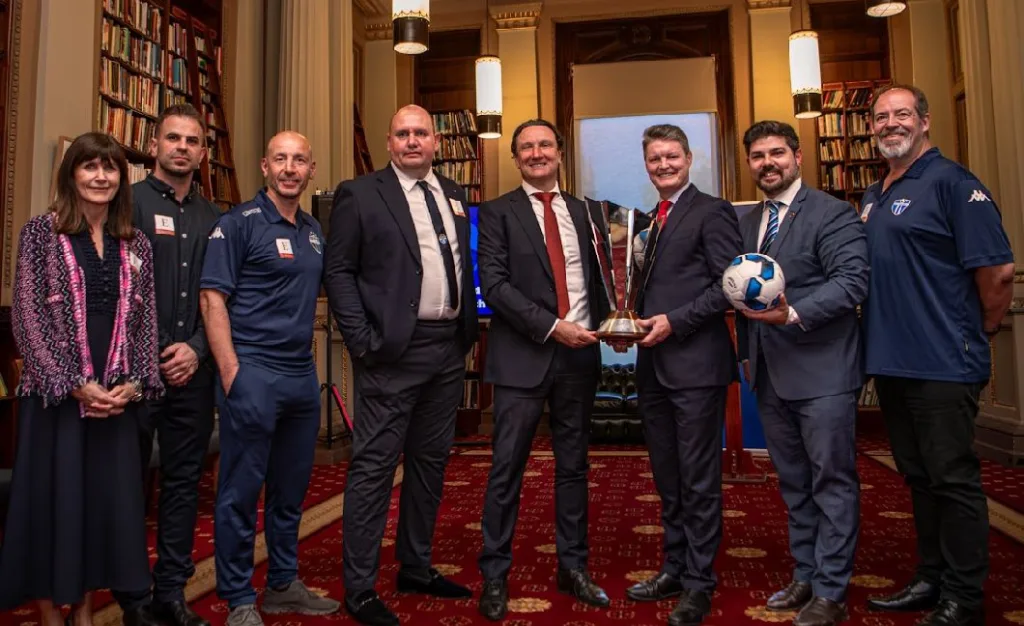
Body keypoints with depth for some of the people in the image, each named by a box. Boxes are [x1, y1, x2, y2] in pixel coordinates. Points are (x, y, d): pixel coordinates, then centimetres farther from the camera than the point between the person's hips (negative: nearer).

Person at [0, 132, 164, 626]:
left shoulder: (136, 243, 9)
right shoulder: (41, 232, -2)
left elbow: (145, 320, 7)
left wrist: (135, 383, -6)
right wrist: (74, 384, -13)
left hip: (118, 396, 3)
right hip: (55, 392, -3)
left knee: (110, 499, 7)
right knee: (54, 498, 4)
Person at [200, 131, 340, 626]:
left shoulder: (314, 230, 14)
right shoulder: (239, 223, -5)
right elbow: (212, 298, -9)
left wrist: (309, 363, 10)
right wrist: (230, 371, -16)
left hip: (304, 376, 7)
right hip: (252, 372, -6)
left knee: (291, 488, 15)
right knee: (241, 489, 2)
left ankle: (283, 584, 30)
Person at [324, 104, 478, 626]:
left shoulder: (453, 195, 15)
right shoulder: (360, 194, -2)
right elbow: (339, 271, -5)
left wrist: (469, 329, 6)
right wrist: (363, 341, -13)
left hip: (449, 348, 6)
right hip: (394, 350, -6)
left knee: (430, 462, 14)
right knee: (374, 466, -1)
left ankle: (416, 569, 29)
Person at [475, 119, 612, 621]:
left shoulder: (583, 211, 13)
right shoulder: (498, 212, 0)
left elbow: (596, 276, 17)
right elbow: (494, 285, -10)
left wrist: (604, 324, -1)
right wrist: (552, 326, -16)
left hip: (579, 355, 4)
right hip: (524, 356, -4)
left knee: (573, 466, 12)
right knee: (507, 469, 1)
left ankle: (573, 567, 26)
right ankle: (495, 576, 16)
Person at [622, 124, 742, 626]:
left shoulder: (711, 211, -4)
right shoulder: (652, 222, 19)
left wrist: (675, 321, -17)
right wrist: (635, 324, 4)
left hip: (695, 362, -8)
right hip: (653, 365, 8)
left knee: (699, 480, 1)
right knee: (667, 479, 15)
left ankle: (699, 583, 13)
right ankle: (675, 568, 28)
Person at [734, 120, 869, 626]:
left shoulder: (832, 214, -7)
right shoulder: (746, 223, 14)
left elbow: (852, 281, -17)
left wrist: (795, 314, -27)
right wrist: (747, 352, 13)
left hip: (822, 371, -7)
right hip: (770, 374, 7)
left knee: (832, 480, 2)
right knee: (794, 483, 16)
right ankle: (805, 576, 29)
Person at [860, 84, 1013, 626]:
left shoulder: (951, 182, -10)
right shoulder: (873, 195, 14)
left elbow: (998, 271, -14)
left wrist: (976, 335, -3)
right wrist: (882, 342, 14)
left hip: (942, 365, -8)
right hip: (890, 362, 8)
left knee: (954, 480, 3)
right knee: (919, 478, 17)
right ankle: (931, 580, 31)